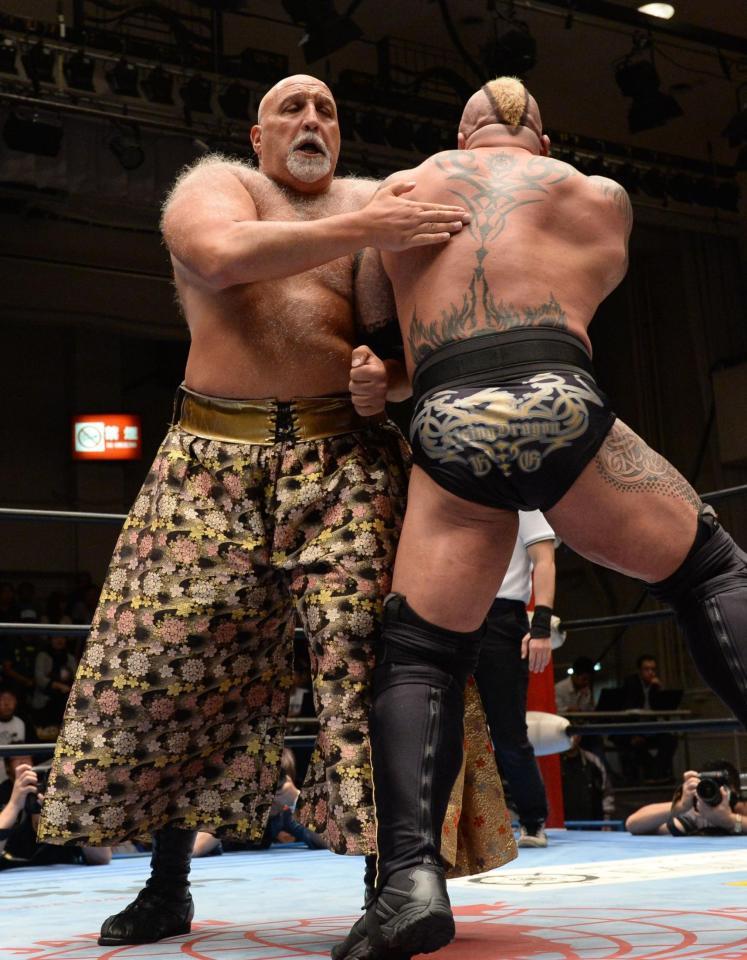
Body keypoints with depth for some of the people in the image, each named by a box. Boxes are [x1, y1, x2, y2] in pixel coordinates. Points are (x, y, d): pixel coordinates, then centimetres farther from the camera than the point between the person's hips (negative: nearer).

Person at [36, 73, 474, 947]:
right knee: (166, 661, -2)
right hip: (214, 457, 0)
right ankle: (167, 887, 14)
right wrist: (358, 229, -21)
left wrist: (388, 375, -14)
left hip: (344, 457, 1)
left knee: (362, 655, -13)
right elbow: (223, 253, -14)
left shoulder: (370, 200, 15)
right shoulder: (212, 184, 11)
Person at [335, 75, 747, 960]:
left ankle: (409, 875, -8)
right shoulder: (601, 197, 21)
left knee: (416, 656, 12)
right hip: (556, 403, -1)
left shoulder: (404, 191, 24)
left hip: (447, 426, 1)